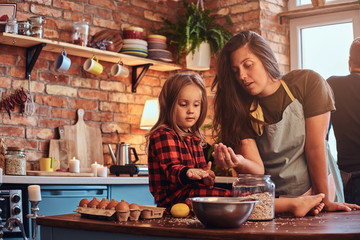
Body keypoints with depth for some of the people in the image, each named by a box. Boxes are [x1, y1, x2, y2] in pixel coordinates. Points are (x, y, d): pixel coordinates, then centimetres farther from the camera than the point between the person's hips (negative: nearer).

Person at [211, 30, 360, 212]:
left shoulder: (307, 83, -8)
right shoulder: (241, 110, -4)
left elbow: (315, 146, -11)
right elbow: (258, 169, -12)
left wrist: (324, 201, -11)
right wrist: (239, 162, -34)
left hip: (316, 190, -2)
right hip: (273, 201, 2)